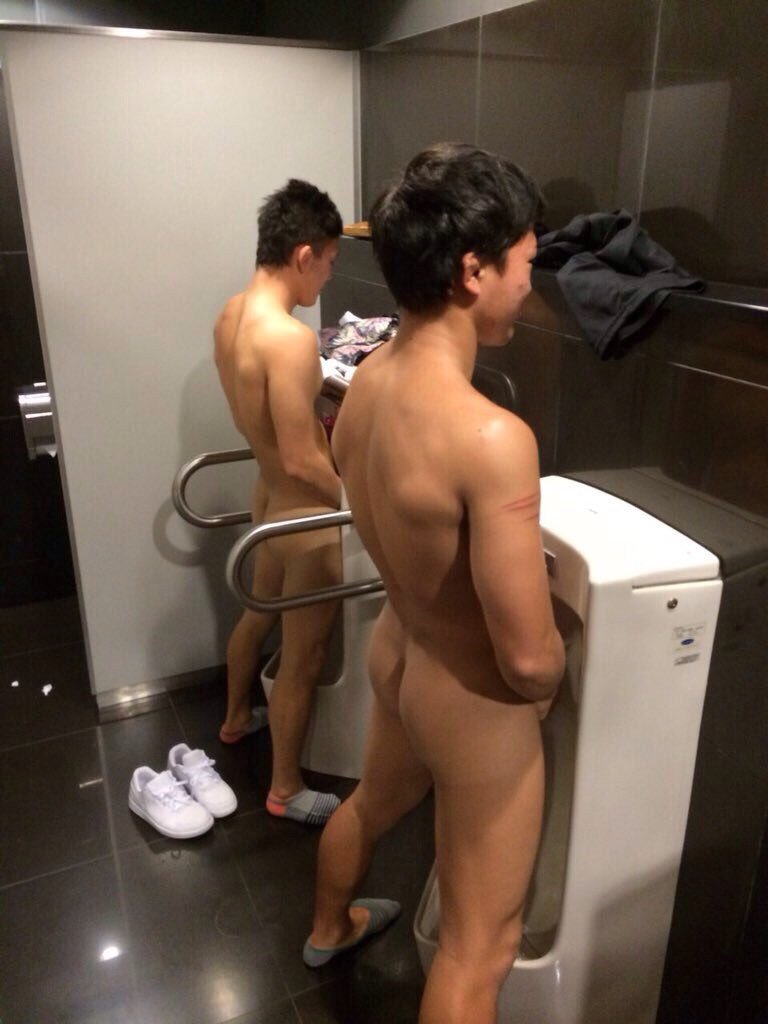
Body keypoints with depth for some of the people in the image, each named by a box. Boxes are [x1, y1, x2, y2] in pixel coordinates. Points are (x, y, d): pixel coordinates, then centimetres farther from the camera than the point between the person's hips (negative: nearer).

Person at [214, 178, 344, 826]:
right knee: (302, 659, 8)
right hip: (305, 515, -9)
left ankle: (237, 718, 55)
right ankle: (286, 791, 28)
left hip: (269, 498, 9)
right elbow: (302, 462, -28)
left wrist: (322, 421, 13)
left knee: (259, 614, 30)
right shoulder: (289, 337, -30)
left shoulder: (231, 315, 0)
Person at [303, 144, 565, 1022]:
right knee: (478, 949, 14)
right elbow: (529, 660, -29)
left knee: (373, 802, 36)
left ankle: (328, 929, 67)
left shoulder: (364, 382, -8)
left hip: (394, 650, 9)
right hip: (472, 702, -8)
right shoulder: (492, 439, -34)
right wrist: (550, 679, -7)